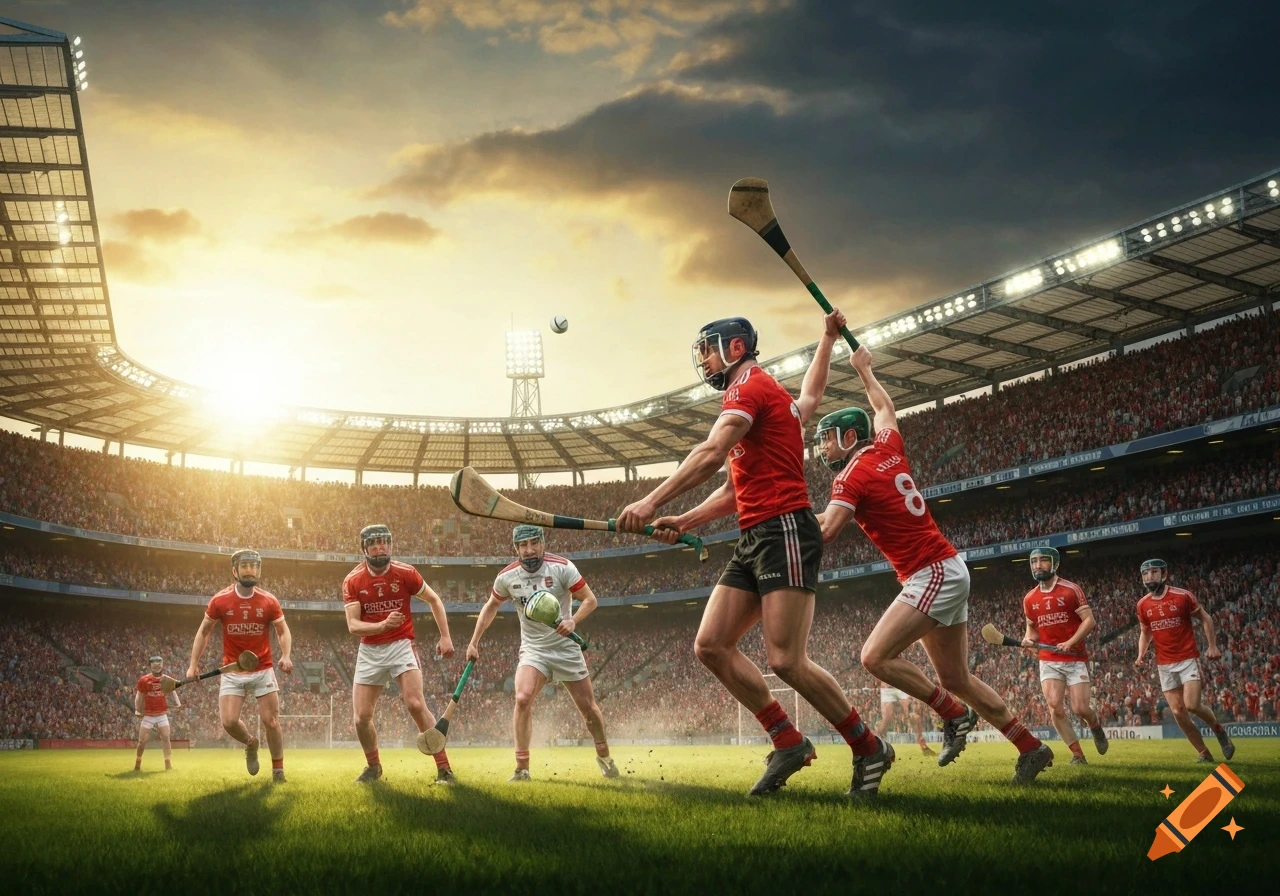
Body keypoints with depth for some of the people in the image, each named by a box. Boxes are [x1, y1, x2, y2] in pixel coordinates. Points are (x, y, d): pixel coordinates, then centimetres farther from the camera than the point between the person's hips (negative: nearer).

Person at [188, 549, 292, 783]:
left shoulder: (269, 601, -5)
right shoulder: (220, 601, -5)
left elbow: (283, 631, 5)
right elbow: (203, 632, 8)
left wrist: (286, 656, -13)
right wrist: (193, 664, 2)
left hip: (263, 670, 0)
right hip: (232, 672, 0)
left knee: (271, 721, -3)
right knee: (229, 721, -12)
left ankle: (278, 771, 14)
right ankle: (250, 743, 23)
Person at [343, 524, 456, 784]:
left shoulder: (405, 573, -6)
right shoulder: (352, 582, -5)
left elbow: (434, 600, 8)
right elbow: (353, 625, -12)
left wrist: (445, 637, 0)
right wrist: (384, 625, -30)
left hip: (401, 646, -2)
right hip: (369, 652, 2)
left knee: (415, 704, -21)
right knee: (361, 718, 1)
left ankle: (444, 769, -14)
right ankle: (373, 767, 28)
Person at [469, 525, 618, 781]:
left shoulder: (562, 567, -14)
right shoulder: (507, 577, -6)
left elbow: (590, 600, -11)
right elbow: (491, 607, 12)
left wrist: (573, 621, -30)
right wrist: (474, 642, 9)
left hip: (566, 647, -1)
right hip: (533, 650, 1)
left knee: (588, 707, 5)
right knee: (522, 698, -24)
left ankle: (604, 757, 32)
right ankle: (522, 768, -14)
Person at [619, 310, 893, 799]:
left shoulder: (750, 385, -5)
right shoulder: (768, 395, 25)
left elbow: (711, 454, -21)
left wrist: (652, 501, -27)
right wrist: (683, 522, 21)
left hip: (784, 531, -10)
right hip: (754, 539, 10)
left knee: (786, 661, -14)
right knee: (711, 645, 1)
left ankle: (869, 748, 4)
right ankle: (788, 742, 7)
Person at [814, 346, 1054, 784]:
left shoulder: (853, 474, -12)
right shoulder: (888, 449, 10)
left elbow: (824, 533, -24)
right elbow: (885, 409, 32)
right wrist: (864, 369, 44)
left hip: (932, 576, -9)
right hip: (946, 571, 9)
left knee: (876, 656, -16)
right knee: (955, 678, 13)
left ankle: (954, 714, -2)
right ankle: (1031, 747, 20)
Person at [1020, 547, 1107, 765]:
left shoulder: (1071, 590, -6)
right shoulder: (1030, 599, 7)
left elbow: (1089, 621, -9)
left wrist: (1070, 643, -21)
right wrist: (1028, 639, -5)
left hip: (1075, 658, -3)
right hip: (1049, 661, 3)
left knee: (1080, 708, -8)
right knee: (1054, 706, -14)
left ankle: (1095, 726, 29)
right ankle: (1077, 754, -2)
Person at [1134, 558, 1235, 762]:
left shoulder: (1182, 596, -8)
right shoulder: (1143, 605, 3)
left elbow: (1205, 618, 3)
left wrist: (1212, 646, -6)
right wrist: (1141, 655, 1)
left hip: (1188, 659, -4)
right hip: (1164, 665, 4)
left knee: (1192, 704, -16)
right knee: (1178, 712, 0)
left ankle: (1219, 730, 14)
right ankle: (1204, 753, 13)